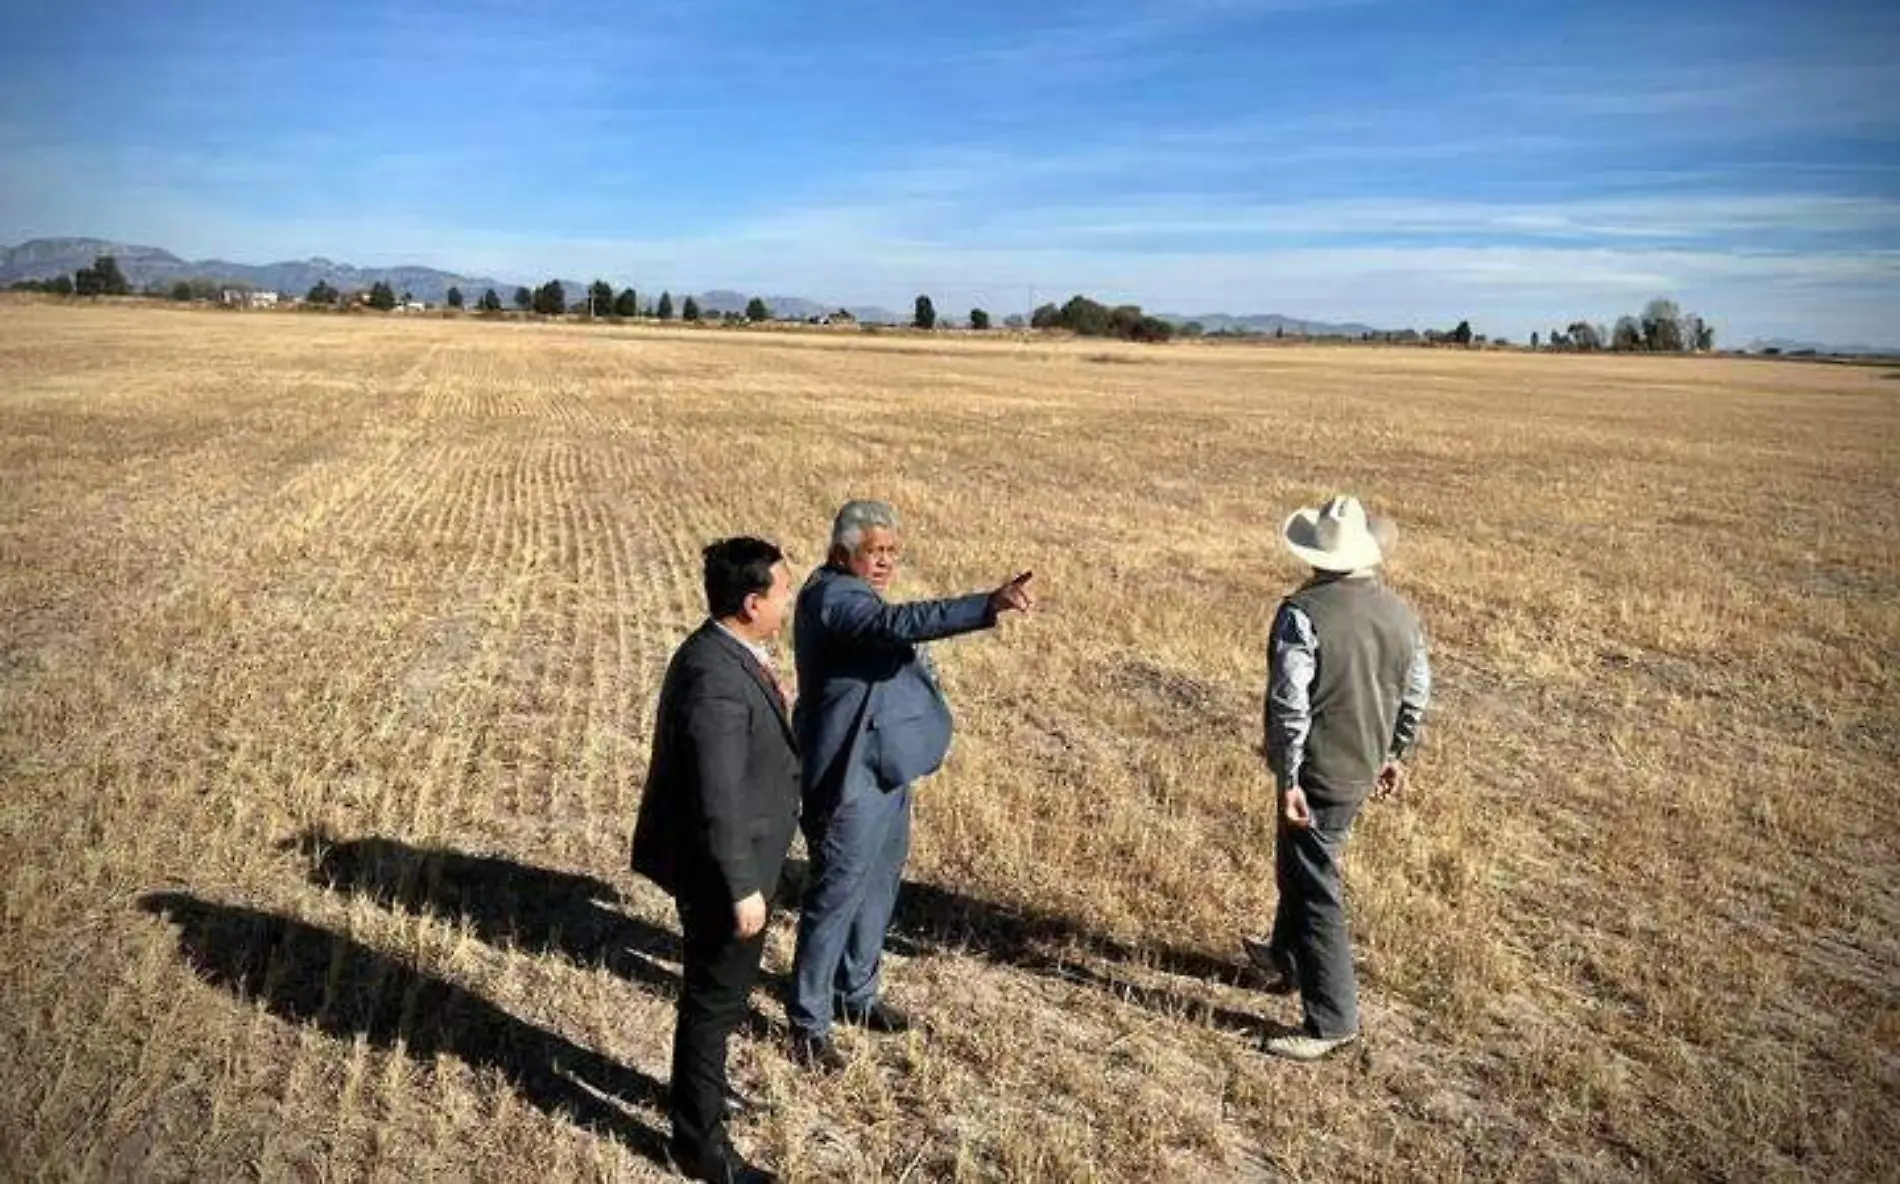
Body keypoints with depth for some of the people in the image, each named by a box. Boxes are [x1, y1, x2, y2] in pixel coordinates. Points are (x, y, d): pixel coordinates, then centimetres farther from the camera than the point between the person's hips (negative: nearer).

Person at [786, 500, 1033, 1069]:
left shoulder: (854, 594, 13)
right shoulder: (834, 597, -21)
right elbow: (899, 622, -39)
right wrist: (991, 605, -47)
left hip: (884, 767, 11)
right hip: (852, 775, -11)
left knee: (879, 883, 20)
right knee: (837, 893, -2)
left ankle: (856, 994, 37)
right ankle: (807, 1023, 12)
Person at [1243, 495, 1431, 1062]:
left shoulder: (1302, 613, -20)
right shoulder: (1400, 613, 1)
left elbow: (1289, 705, -23)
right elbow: (1417, 693, 11)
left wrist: (1288, 778, -17)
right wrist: (1393, 754, 23)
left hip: (1317, 775, -8)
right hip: (1364, 769, 8)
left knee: (1316, 889, 2)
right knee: (1302, 862, 27)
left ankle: (1332, 1020, 9)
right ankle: (1286, 956, 47)